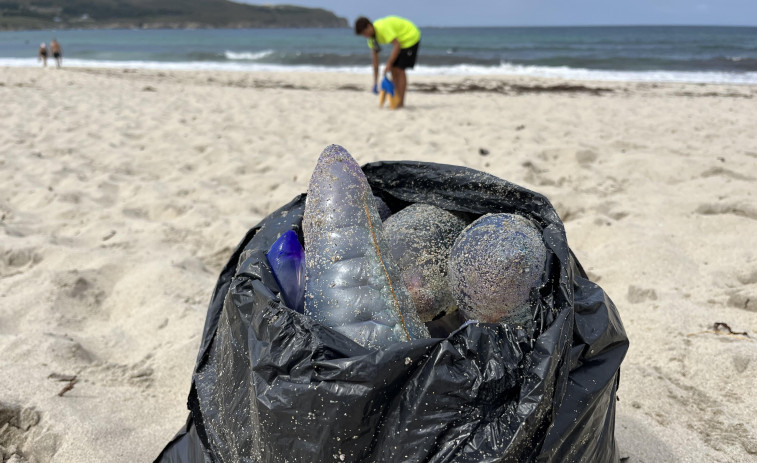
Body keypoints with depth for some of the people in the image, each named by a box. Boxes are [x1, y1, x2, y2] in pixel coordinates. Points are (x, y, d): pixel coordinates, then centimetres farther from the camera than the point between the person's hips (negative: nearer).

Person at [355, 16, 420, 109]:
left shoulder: (383, 27, -32)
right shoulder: (371, 35, -4)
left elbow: (397, 45, -36)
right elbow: (374, 57, -1)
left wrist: (388, 64, -36)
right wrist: (375, 81, -2)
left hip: (411, 37, -9)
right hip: (400, 40, 9)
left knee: (399, 70, -12)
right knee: (393, 69, 4)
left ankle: (401, 102, -9)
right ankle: (397, 100, 11)